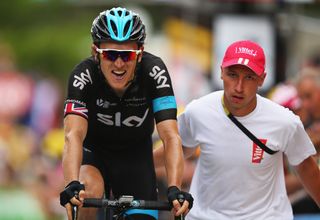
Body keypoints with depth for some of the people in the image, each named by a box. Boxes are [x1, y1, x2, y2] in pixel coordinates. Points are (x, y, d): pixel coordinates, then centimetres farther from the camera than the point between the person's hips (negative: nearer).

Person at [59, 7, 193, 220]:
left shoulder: (154, 71, -27)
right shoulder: (84, 74, -29)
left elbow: (171, 137, -33)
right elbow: (73, 135, -40)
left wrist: (174, 189, -49)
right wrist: (72, 185, -58)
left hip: (135, 154, 2)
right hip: (93, 150, -2)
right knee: (90, 190, -33)